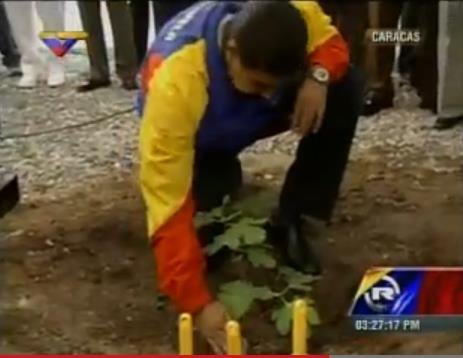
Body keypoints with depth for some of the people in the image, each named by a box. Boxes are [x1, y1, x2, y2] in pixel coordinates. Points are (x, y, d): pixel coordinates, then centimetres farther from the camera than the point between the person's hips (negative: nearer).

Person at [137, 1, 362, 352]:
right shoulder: (176, 83, -45)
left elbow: (329, 41, -8)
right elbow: (168, 202, -44)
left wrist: (318, 76, -33)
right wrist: (199, 303, -46)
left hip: (249, 116, 4)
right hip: (200, 141, -3)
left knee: (346, 87, -20)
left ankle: (291, 226, -8)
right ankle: (221, 177, 12)